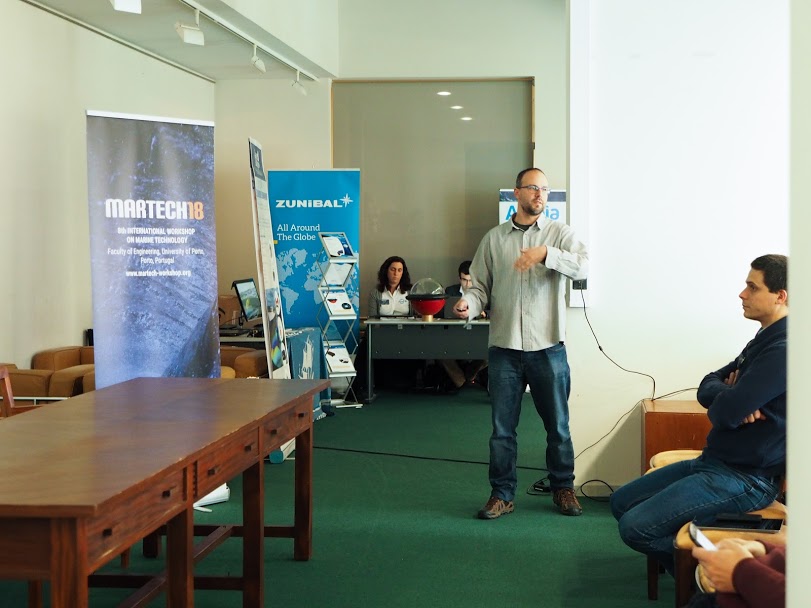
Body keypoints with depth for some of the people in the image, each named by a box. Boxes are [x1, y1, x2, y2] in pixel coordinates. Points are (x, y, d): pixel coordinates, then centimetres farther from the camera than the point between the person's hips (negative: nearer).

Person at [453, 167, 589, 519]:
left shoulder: (559, 233, 3)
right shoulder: (494, 239, 7)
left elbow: (583, 266, -15)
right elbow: (481, 287, 6)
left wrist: (546, 253, -28)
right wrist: (469, 303, -15)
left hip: (548, 347, -1)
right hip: (504, 347, 1)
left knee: (558, 425, 9)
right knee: (502, 428, 6)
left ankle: (563, 489, 25)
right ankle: (502, 495, 17)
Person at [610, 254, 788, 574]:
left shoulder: (784, 351, -22)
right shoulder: (764, 341, 13)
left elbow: (724, 412, -27)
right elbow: (706, 388, 11)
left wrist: (729, 399, -2)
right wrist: (730, 396, -12)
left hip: (746, 479, -10)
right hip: (714, 462, 10)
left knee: (635, 528, -18)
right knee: (621, 502, 11)